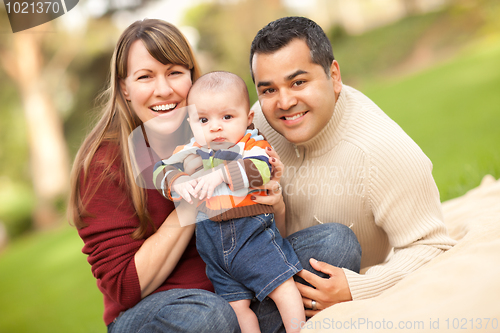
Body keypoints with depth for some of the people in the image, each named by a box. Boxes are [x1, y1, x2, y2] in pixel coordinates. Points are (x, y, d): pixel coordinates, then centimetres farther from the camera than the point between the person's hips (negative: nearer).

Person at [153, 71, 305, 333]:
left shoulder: (253, 144, -4)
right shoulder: (191, 151, 9)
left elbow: (260, 169, -23)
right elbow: (162, 171, 3)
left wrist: (219, 174, -29)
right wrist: (178, 183, -19)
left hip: (253, 230, -4)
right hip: (213, 242, 4)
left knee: (283, 287, -7)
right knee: (236, 305, 7)